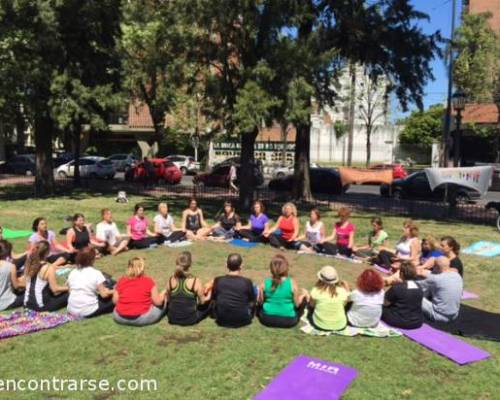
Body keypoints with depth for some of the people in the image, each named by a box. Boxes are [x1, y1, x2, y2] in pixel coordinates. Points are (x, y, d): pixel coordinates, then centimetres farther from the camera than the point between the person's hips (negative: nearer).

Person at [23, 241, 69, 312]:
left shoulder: (29, 264, 2)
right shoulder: (49, 268, -17)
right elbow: (55, 289, -12)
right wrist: (68, 287, 4)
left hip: (28, 304, 7)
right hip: (41, 306, -7)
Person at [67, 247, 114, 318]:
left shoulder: (72, 273, 4)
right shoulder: (96, 273, -12)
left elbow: (70, 291, 12)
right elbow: (104, 294, -12)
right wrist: (112, 291, 8)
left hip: (72, 310, 5)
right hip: (88, 312, -5)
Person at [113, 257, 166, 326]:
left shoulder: (121, 281, 2)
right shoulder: (148, 281, -6)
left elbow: (115, 301, 5)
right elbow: (158, 302, -4)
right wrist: (163, 293, 16)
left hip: (120, 318, 2)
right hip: (142, 318, -1)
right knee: (161, 303, 18)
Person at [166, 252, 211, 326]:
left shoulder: (170, 280, -8)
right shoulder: (196, 281, -18)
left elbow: (168, 299, 4)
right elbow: (202, 301, -9)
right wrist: (208, 297, 13)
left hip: (173, 319, 3)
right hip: (190, 320, -2)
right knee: (209, 303, 17)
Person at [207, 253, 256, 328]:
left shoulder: (218, 280, -11)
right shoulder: (247, 282, -15)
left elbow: (213, 298, 5)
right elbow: (252, 300, 1)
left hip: (221, 320, 2)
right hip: (242, 321, -2)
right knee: (255, 289, 16)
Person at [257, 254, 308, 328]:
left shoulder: (265, 283, -13)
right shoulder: (292, 283, -18)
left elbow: (260, 301, 0)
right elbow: (297, 304, -8)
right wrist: (303, 294, 11)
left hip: (267, 319, 2)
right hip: (288, 321, -2)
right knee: (304, 298, 21)